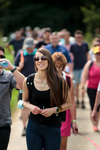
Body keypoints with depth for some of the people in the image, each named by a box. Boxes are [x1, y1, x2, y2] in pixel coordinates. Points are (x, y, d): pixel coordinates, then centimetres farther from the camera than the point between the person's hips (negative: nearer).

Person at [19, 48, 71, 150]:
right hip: (34, 127, 1)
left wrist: (54, 110, -12)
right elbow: (24, 101, 15)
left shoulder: (59, 81, -4)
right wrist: (31, 107, -7)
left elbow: (68, 104, 4)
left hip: (53, 128, -1)